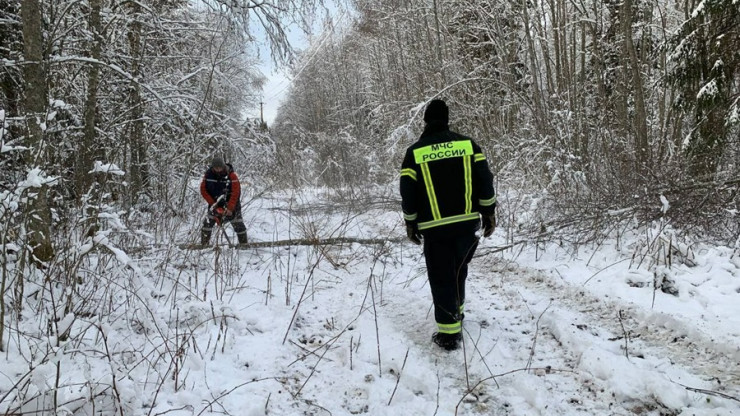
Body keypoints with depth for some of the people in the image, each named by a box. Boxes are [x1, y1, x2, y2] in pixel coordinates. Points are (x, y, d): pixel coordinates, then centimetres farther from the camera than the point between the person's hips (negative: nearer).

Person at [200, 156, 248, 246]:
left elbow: (235, 193, -21)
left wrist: (229, 208, -26)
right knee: (208, 221, -7)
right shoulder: (208, 174, -10)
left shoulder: (231, 175, -19)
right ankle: (204, 244, 1)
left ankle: (244, 244, 8)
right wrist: (213, 203, -13)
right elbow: (203, 190, -5)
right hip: (215, 202, 3)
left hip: (231, 203, -3)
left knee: (237, 224, -3)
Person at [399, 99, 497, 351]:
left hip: (435, 227, -2)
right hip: (468, 223, 3)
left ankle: (450, 332, 4)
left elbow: (408, 193, -2)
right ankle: (456, 312, 38)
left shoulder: (415, 152, -3)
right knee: (459, 270, 23)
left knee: (441, 278, 5)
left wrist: (411, 224, 9)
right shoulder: (468, 144, 1)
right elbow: (485, 182, 0)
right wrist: (489, 213, 9)